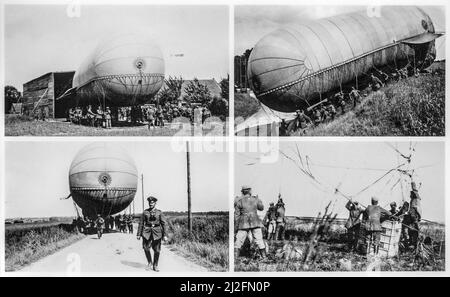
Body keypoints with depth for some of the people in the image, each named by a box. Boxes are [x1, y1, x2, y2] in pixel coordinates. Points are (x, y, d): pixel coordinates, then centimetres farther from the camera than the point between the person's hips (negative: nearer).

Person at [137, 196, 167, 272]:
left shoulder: (159, 212, 3)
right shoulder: (145, 212, 5)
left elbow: (163, 224, 3)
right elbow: (141, 223, 7)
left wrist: (164, 235, -2)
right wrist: (139, 234, 3)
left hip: (157, 232, 0)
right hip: (147, 232, 1)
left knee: (157, 250, 1)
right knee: (146, 248, -9)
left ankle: (155, 266, 17)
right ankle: (149, 262, 16)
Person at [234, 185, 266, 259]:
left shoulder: (239, 201, -4)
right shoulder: (255, 199, 0)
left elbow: (236, 214, -2)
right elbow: (261, 208, 16)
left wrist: (236, 224, 6)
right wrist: (258, 200, 31)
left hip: (244, 223, -1)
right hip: (255, 222, 1)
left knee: (239, 240, 5)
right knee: (259, 240, 8)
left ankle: (235, 257, 1)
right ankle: (264, 256, 10)